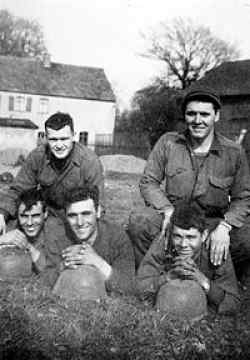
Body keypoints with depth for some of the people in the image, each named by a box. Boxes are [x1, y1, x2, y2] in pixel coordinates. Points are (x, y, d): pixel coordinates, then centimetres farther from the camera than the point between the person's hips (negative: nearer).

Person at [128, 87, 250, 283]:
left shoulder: (234, 152, -3)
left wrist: (224, 226, -22)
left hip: (213, 221, 0)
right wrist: (168, 210, -18)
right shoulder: (168, 143, -1)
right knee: (138, 221, -29)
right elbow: (148, 182, 0)